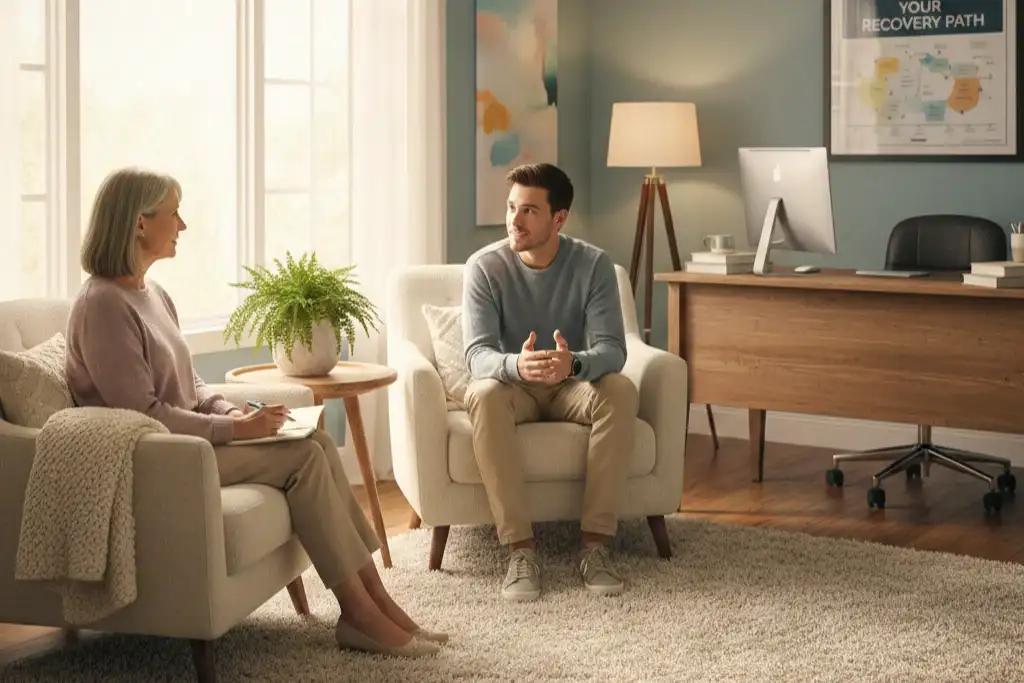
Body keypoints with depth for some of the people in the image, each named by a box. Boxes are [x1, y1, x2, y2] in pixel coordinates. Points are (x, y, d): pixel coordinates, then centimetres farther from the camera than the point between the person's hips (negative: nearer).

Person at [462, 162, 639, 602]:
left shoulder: (594, 264, -11)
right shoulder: (485, 268, -12)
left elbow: (612, 350, -21)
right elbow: (477, 355, -23)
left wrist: (573, 364, -45)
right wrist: (516, 365, -47)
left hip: (572, 386, 1)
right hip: (512, 385, 0)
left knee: (621, 392, -32)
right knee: (483, 394, -36)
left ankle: (594, 543, -27)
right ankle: (520, 548, -33)